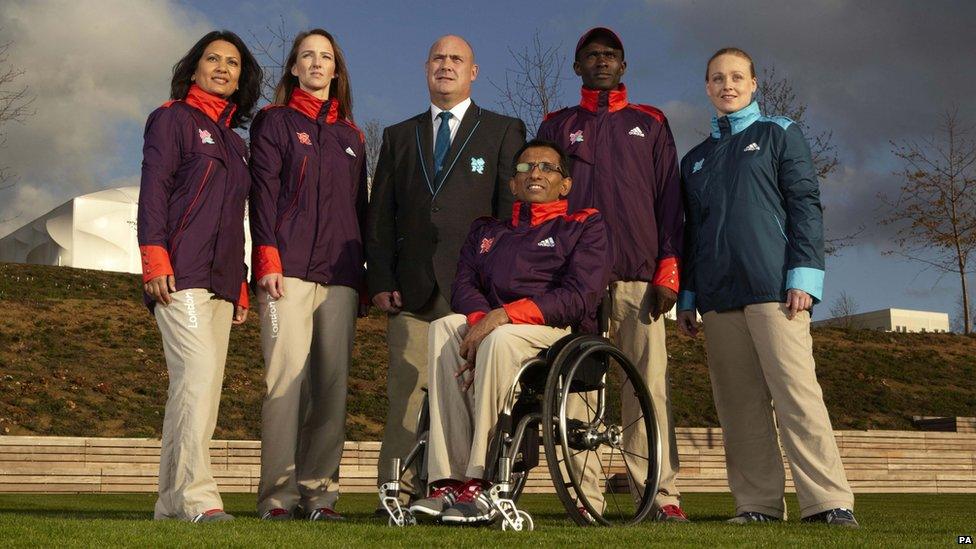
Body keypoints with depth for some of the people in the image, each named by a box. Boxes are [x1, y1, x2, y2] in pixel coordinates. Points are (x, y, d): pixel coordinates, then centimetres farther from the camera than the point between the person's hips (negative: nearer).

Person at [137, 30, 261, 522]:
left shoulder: (234, 141, 25)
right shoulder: (172, 118, 6)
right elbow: (153, 190, -5)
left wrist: (240, 285, 19)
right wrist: (154, 257, -16)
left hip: (219, 282, 7)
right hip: (179, 277, -7)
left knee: (200, 388, 2)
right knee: (199, 375, -19)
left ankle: (172, 502, 5)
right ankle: (196, 496, -20)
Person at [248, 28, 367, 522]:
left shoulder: (350, 135, 22)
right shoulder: (274, 122, 11)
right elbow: (264, 193, 1)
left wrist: (363, 272, 14)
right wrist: (267, 260, -10)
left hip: (340, 275, 4)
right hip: (289, 270, -4)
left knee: (332, 381, -3)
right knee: (287, 376, -12)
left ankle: (319, 490, 1)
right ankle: (278, 493, -9)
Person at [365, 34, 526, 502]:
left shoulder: (504, 131, 13)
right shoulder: (399, 137, 22)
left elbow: (513, 211, 5)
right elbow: (379, 217, 16)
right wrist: (380, 281, 4)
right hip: (412, 291, 2)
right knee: (406, 396, -4)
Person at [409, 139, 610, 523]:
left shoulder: (585, 225, 12)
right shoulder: (487, 231, 27)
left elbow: (580, 296, -5)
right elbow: (463, 285, 10)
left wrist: (506, 315, -17)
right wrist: (481, 320, -15)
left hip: (560, 335, -4)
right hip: (490, 330, 4)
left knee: (503, 339, -37)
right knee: (444, 328, -28)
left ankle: (480, 484, -37)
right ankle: (448, 481, -35)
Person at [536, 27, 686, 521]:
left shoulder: (650, 124, 18)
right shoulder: (556, 126, 19)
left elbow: (669, 199, 11)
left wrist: (669, 270, 0)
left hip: (640, 276, 0)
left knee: (650, 383, -7)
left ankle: (662, 493, -7)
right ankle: (585, 497, -3)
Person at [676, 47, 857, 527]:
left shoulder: (779, 134, 11)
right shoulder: (695, 159, 23)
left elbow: (805, 205, 1)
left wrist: (803, 275, -10)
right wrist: (686, 297, 15)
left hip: (773, 286, -4)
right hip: (716, 296, 5)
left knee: (796, 392, -12)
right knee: (739, 404, 1)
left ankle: (829, 502, -11)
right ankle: (758, 504, 3)